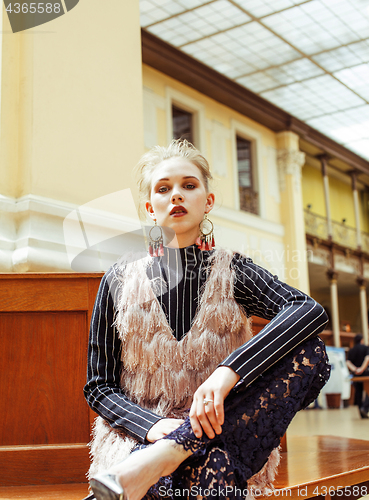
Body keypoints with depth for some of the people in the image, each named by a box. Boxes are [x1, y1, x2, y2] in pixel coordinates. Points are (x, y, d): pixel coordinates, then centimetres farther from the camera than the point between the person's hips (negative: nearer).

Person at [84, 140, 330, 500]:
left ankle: (166, 455, -27)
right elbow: (98, 387, 5)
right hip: (138, 436, -5)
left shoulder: (232, 271, 4)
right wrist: (153, 425, -16)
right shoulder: (119, 281, 4)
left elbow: (311, 311, -15)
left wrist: (227, 373, -29)